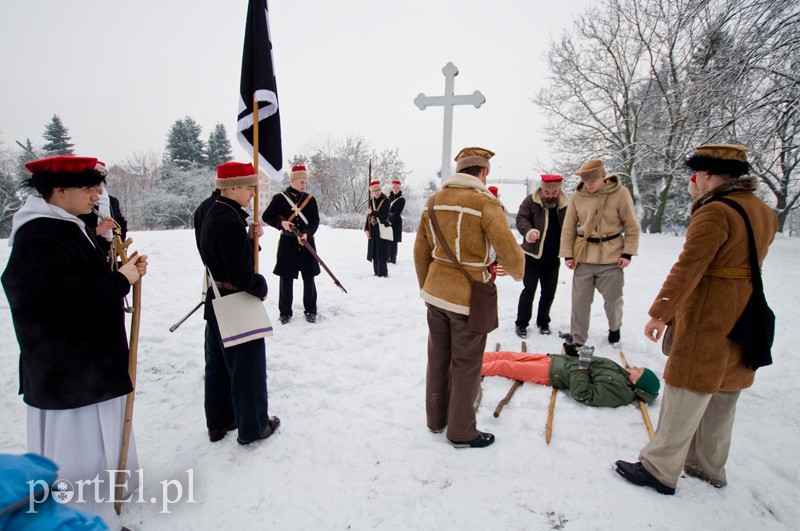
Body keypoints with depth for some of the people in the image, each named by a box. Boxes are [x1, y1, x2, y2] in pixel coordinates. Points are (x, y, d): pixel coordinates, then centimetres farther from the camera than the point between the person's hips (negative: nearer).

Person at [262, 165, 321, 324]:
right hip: (287, 243, -1)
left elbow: (315, 220, -2)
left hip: (307, 243, 1)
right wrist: (281, 223, -16)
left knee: (309, 278, 5)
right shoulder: (279, 198, -2)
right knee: (286, 279, 4)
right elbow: (266, 216, 3)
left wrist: (306, 233, -19)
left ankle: (310, 310, 19)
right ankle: (285, 312, 19)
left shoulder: (310, 199, 3)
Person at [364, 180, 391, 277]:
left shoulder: (386, 200, -7)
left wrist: (372, 212, -10)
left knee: (382, 253, -4)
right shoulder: (371, 201, 11)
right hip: (373, 231, 6)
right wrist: (366, 229, 4)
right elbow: (368, 216, 12)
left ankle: (383, 273, 5)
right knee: (374, 253, 10)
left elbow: (384, 215, -18)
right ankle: (377, 272, 21)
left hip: (382, 230, -6)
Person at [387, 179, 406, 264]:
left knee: (393, 241, -5)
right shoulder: (389, 197, 12)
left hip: (395, 222, -5)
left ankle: (393, 259, 2)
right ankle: (387, 257, 18)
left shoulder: (401, 199, -4)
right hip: (387, 221, 5)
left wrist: (391, 221, -17)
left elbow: (397, 212, -12)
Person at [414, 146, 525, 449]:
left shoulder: (434, 201, 4)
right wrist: (517, 273, 6)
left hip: (436, 293, 6)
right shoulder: (485, 202, -14)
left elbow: (421, 251, 9)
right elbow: (509, 253, -17)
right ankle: (461, 432, 26)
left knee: (438, 358, 19)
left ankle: (436, 419, 37)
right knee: (466, 366, 9)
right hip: (469, 298, -6)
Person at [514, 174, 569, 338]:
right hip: (532, 254, -3)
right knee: (529, 289, -2)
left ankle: (543, 322, 28)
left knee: (549, 292, 11)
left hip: (553, 257, 3)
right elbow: (521, 218, -14)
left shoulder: (565, 205, 3)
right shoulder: (531, 201, -5)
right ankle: (521, 323, 10)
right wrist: (528, 231, -36)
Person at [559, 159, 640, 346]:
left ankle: (615, 328, 41)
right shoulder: (577, 196, -3)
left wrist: (628, 253, -6)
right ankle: (577, 339, 18)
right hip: (583, 256, 1)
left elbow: (632, 226, -2)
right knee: (580, 299, 5)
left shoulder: (620, 193, -8)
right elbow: (568, 228, 3)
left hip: (612, 256, -1)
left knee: (612, 297, 12)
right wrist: (567, 254, 0)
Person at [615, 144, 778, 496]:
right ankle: (709, 467, 34)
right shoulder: (764, 212, 10)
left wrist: (659, 313, -19)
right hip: (741, 319, 9)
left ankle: (659, 470, 13)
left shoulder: (715, 212, -19)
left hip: (707, 319, -9)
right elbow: (747, 265, 15)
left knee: (686, 396, 0)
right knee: (721, 399, 19)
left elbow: (688, 268, -23)